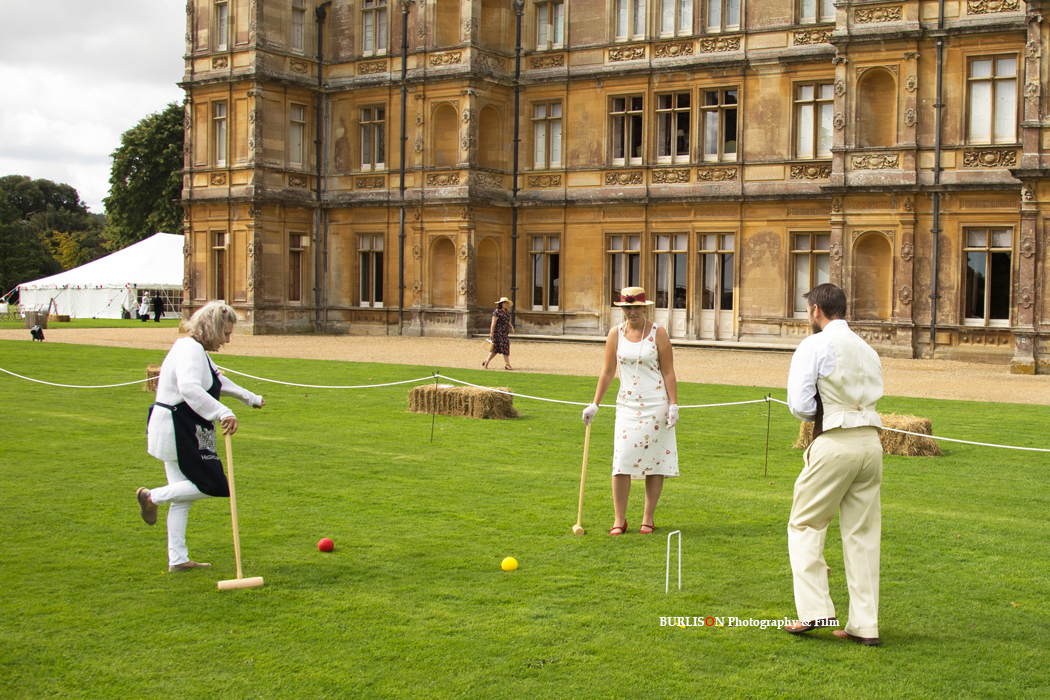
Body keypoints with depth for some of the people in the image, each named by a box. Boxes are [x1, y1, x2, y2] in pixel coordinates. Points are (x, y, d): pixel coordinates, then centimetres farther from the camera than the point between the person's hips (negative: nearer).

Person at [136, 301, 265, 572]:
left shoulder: (197, 351, 17)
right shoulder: (190, 350, -17)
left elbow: (219, 382, 34)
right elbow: (189, 388, -36)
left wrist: (250, 398, 46)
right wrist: (223, 413, -45)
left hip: (182, 432, 11)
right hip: (178, 430, -11)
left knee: (183, 496, 12)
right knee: (210, 485, -6)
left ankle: (178, 560, 17)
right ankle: (152, 496, 5)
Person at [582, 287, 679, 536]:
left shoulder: (658, 333, -1)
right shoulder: (616, 334, 5)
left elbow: (668, 372, -1)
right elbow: (607, 371, 9)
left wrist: (674, 405, -7)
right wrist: (595, 404, 6)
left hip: (655, 405, -2)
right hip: (627, 405, 2)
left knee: (655, 460, 0)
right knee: (622, 460, -7)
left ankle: (648, 518, 10)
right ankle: (619, 520, 1)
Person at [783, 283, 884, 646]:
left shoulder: (814, 345, -3)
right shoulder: (868, 350, 18)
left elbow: (799, 405, -10)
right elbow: (871, 397, 17)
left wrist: (819, 413, 9)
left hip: (835, 443, -6)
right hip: (871, 440, 6)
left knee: (805, 525, 7)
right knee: (863, 533, 9)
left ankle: (815, 609, -1)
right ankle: (865, 625, 10)